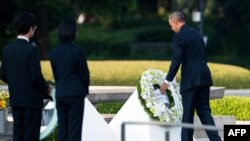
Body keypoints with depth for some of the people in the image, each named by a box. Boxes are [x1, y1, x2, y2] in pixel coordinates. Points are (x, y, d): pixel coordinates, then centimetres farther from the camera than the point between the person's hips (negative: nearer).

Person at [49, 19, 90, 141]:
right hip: (76, 94, -5)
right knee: (75, 130, -3)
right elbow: (84, 73, -5)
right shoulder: (78, 51, -11)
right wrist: (85, 91, 13)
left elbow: (55, 75, 9)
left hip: (60, 94, 5)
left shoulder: (54, 52, 4)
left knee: (62, 130, 8)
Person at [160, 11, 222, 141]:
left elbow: (177, 60, -15)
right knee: (204, 111, 7)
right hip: (204, 77, 7)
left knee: (188, 114, 0)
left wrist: (167, 81, -10)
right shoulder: (196, 34, 17)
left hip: (190, 79, -7)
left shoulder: (179, 36, -8)